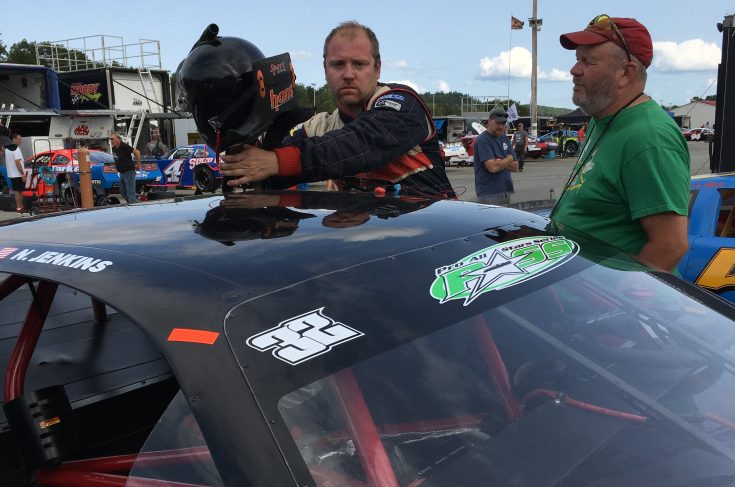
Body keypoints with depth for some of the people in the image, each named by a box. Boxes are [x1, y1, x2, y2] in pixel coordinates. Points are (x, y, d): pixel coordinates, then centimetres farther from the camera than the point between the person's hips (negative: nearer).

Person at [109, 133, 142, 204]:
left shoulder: (124, 146, -17)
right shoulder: (114, 148, 9)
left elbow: (137, 152, -21)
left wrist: (138, 164, -16)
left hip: (129, 172, -10)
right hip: (122, 173, 10)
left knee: (130, 193, -7)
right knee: (123, 192, 16)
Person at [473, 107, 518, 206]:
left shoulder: (504, 139, 15)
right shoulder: (482, 140, -9)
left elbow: (515, 166, 11)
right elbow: (493, 167, -20)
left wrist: (501, 163, -8)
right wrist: (509, 159, -2)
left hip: (506, 192, 8)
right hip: (489, 195, -8)